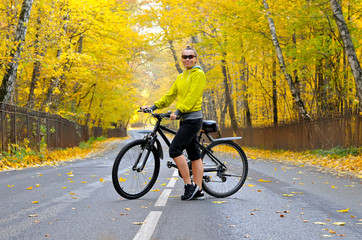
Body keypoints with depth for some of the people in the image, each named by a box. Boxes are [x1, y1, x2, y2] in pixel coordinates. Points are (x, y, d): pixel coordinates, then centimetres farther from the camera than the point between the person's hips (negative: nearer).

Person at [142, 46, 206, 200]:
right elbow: (170, 95, 16)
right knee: (194, 155, 8)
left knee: (175, 149, -16)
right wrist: (154, 106, 5)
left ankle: (189, 185, -9)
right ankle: (198, 191, 10)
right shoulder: (180, 77, 19)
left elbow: (192, 97, -17)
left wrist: (178, 111, -26)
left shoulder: (199, 74, -7)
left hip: (193, 118, -8)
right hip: (184, 119, 8)